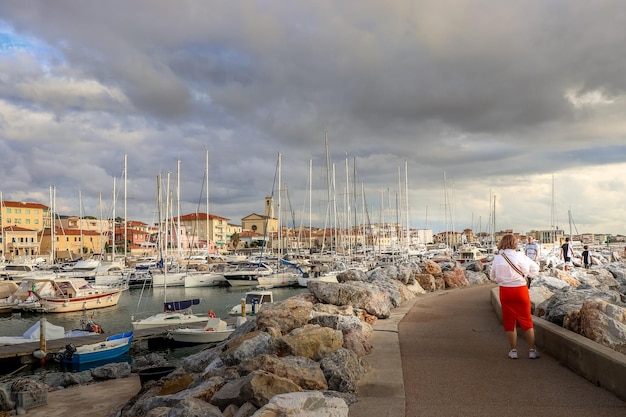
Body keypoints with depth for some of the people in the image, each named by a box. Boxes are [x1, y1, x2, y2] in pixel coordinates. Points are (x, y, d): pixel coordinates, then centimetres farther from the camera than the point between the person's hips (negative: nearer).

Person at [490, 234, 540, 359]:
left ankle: (513, 350, 17)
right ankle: (532, 350, 16)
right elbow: (535, 268, -2)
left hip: (505, 291, 2)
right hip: (520, 290, -2)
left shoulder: (497, 258, -4)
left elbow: (492, 276, 8)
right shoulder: (519, 256, -13)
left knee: (509, 321, 12)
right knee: (526, 321, 10)